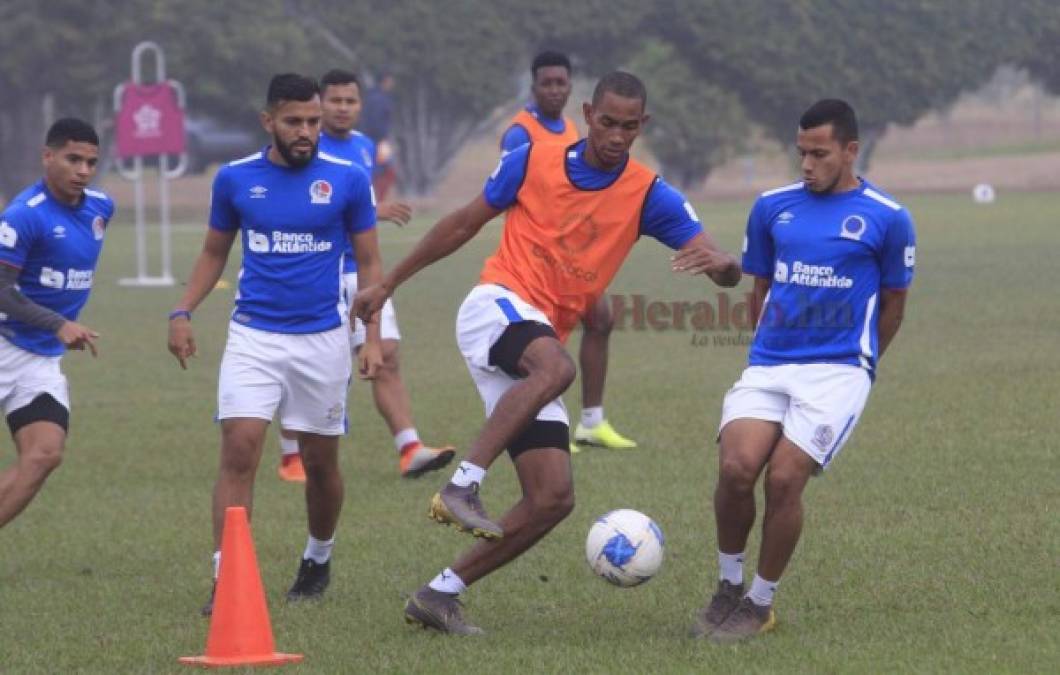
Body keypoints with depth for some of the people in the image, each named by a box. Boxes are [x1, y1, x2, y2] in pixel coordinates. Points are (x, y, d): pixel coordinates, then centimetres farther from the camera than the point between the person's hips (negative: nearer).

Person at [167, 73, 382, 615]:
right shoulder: (235, 179, 1)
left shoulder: (348, 180, -2)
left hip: (322, 339, 0)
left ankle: (319, 559, 36)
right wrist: (182, 313, 1)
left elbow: (368, 262, 4)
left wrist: (373, 337, -3)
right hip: (253, 337, 0)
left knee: (321, 462, 10)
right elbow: (214, 253, 14)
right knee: (239, 450, -15)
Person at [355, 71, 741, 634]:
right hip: (497, 304, -4)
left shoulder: (648, 196, 3)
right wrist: (388, 283, 15)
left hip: (539, 343, 4)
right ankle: (461, 486, -41)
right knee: (555, 367, -40)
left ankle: (440, 594, 3)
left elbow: (726, 271, -4)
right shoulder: (533, 161, 0)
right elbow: (463, 224, 12)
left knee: (553, 499, -6)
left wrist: (720, 264, -30)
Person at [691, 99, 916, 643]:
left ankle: (760, 605, 4)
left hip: (838, 369, -3)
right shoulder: (772, 207, 9)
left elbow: (893, 298, 12)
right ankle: (728, 588, 5)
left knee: (783, 478, -16)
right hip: (768, 365, 3)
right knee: (736, 467, -18)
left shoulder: (887, 218, 0)